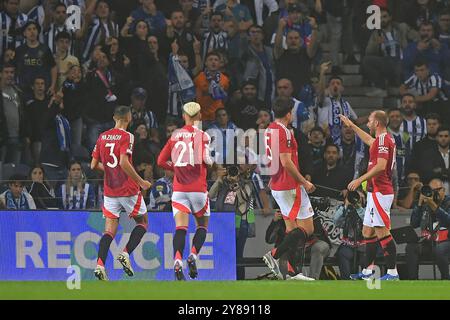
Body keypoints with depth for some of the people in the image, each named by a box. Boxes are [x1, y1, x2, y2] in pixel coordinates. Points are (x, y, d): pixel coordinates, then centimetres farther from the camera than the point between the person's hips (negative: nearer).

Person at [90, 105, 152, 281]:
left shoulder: (102, 137, 7)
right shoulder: (127, 137, -11)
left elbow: (94, 165, 10)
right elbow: (124, 163, -22)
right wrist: (141, 182, -14)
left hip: (109, 191, 5)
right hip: (128, 190, -5)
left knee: (110, 230, 5)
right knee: (142, 222, 14)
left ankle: (100, 265, -13)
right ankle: (125, 253, -4)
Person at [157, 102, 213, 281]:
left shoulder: (175, 136, 8)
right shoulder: (202, 136, -3)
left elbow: (161, 161, 8)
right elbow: (205, 159, -17)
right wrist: (213, 164, 6)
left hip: (179, 189, 2)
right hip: (198, 189, -2)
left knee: (181, 227, -6)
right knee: (202, 225, 15)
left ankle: (177, 261, -27)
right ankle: (193, 255, -7)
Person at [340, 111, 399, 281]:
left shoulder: (383, 140, -14)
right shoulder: (382, 139, 16)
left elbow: (381, 166, -25)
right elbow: (369, 140, 40)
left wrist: (360, 179, -22)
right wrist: (351, 125, 47)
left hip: (379, 193, -11)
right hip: (376, 192, 11)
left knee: (382, 232, -11)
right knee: (368, 232, 14)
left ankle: (392, 272, -11)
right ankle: (367, 271, 18)